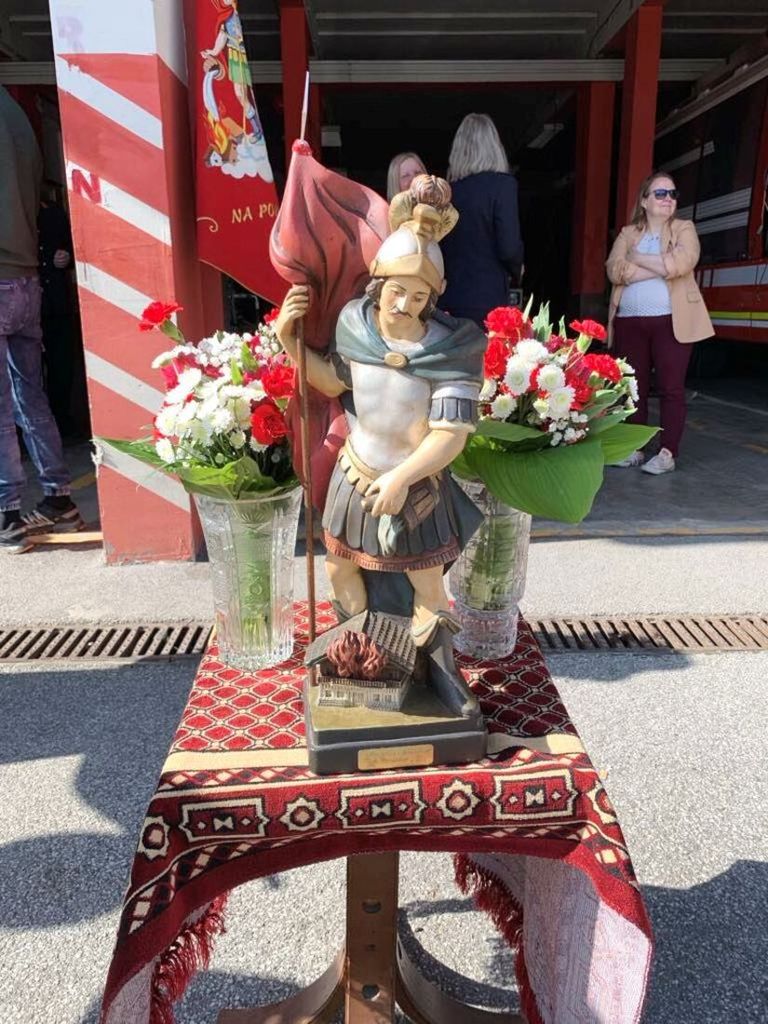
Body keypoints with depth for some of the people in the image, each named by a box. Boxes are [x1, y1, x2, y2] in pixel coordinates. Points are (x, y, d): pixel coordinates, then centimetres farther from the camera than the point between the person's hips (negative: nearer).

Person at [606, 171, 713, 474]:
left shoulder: (684, 229, 8)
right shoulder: (627, 233, 14)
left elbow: (681, 263, -13)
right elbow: (614, 270, -5)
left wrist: (637, 258, -4)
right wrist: (661, 268, -11)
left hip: (671, 322, -2)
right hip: (630, 322, 3)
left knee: (671, 388, -4)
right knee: (634, 386, 4)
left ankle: (667, 453, -1)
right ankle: (635, 448, 12)